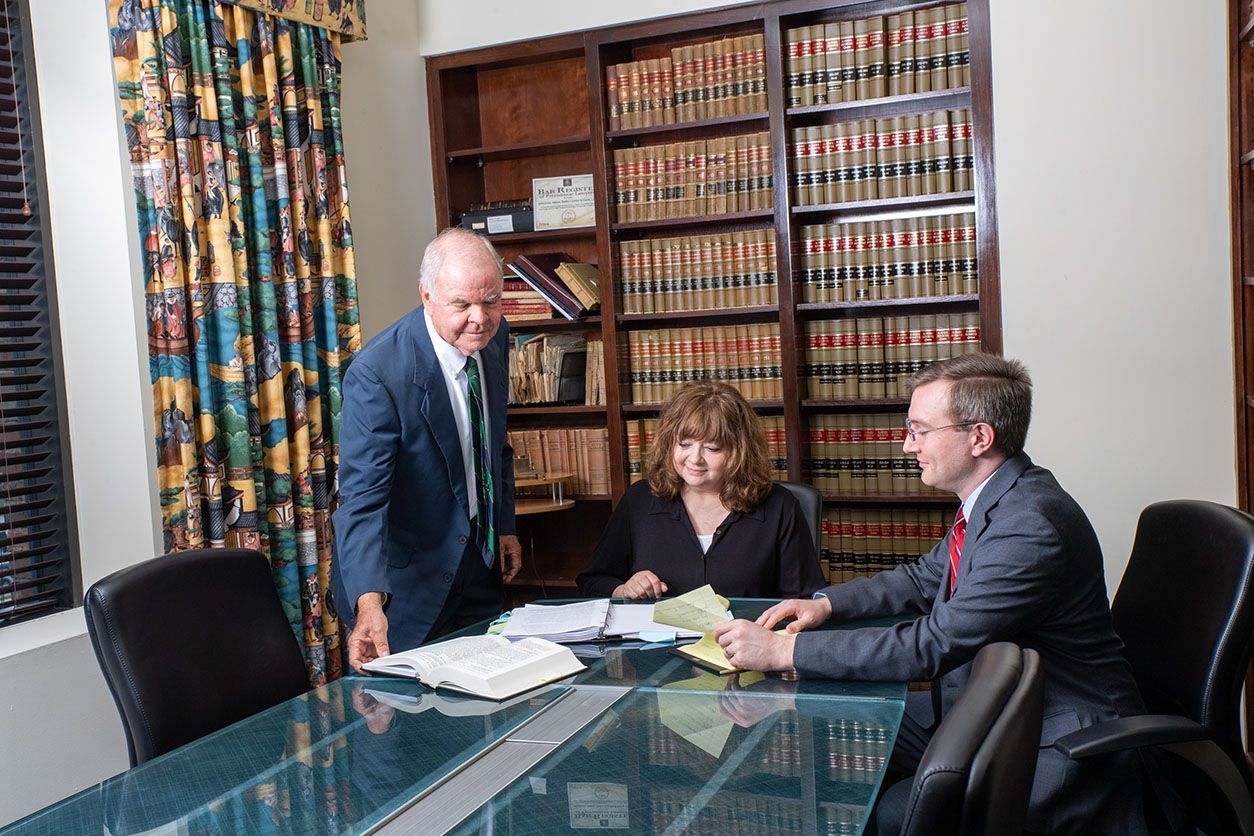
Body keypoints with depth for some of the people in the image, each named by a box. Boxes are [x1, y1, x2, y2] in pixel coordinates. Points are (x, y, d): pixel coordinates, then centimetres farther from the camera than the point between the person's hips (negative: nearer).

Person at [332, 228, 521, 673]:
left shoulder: (494, 338, -4)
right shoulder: (376, 373, -26)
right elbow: (362, 497, -31)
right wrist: (369, 602, -43)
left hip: (479, 566, 7)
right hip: (407, 578, -6)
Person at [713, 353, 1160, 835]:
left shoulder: (1029, 528, -28)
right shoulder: (992, 498, 2)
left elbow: (931, 646, -30)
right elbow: (927, 578, 16)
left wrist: (785, 650, -27)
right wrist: (826, 603, 2)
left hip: (1058, 746, -9)